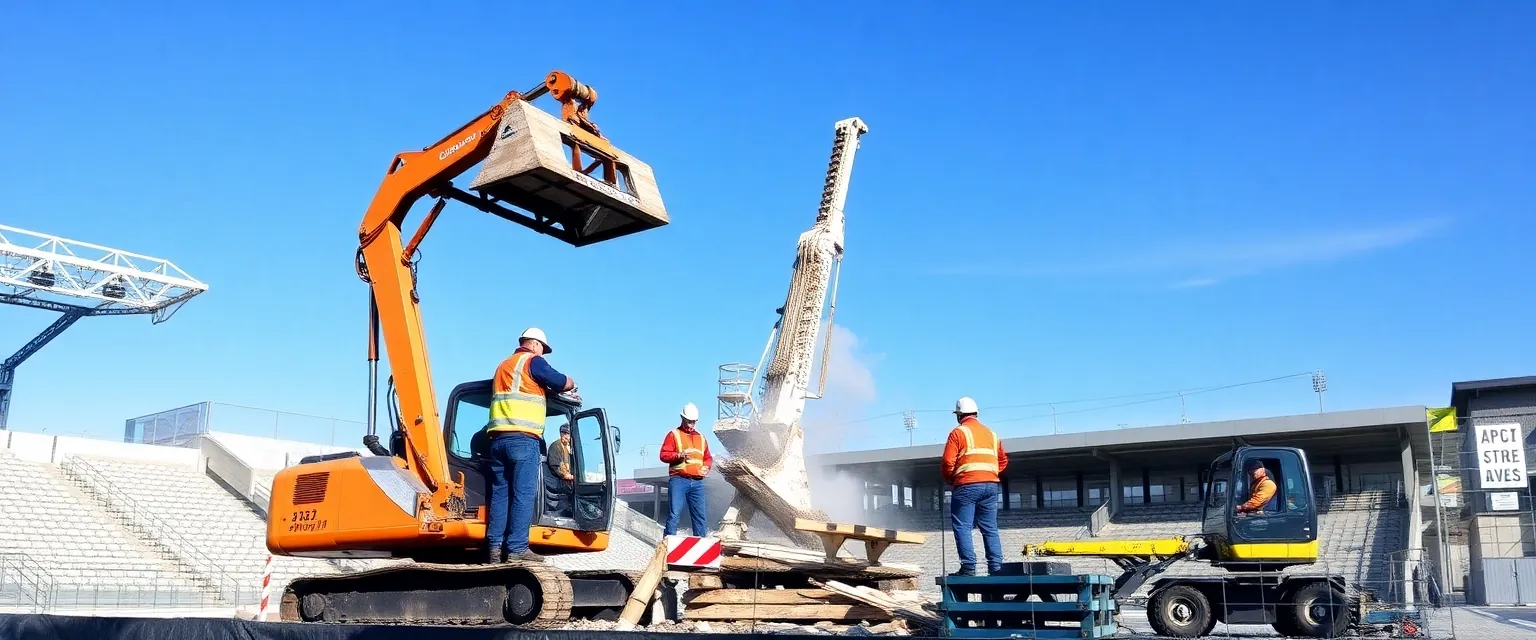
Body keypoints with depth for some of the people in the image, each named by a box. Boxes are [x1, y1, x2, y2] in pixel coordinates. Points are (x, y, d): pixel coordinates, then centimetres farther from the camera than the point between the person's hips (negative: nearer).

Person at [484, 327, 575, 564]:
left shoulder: (503, 365, 26)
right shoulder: (533, 361, 2)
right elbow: (562, 383, 1)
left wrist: (544, 388, 32)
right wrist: (572, 384, 22)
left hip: (499, 437, 8)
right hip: (523, 438, -8)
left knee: (500, 493, 5)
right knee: (523, 494, -8)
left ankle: (494, 547, 0)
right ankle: (517, 549, -12)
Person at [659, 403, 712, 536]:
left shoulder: (701, 437, 23)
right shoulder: (674, 435, 6)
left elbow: (708, 457, 27)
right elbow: (664, 455, -2)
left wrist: (706, 466, 6)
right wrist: (679, 455, -18)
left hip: (697, 482, 5)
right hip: (679, 480, -5)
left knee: (699, 514, 5)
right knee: (675, 513, -12)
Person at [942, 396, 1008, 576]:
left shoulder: (959, 432, -1)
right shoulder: (991, 433, 18)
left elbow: (948, 462, -8)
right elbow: (1003, 460, 20)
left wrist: (949, 480, 7)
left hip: (967, 485, -6)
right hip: (991, 485, 6)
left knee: (962, 527, -2)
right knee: (990, 528, 9)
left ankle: (968, 567, -9)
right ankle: (996, 567, 5)